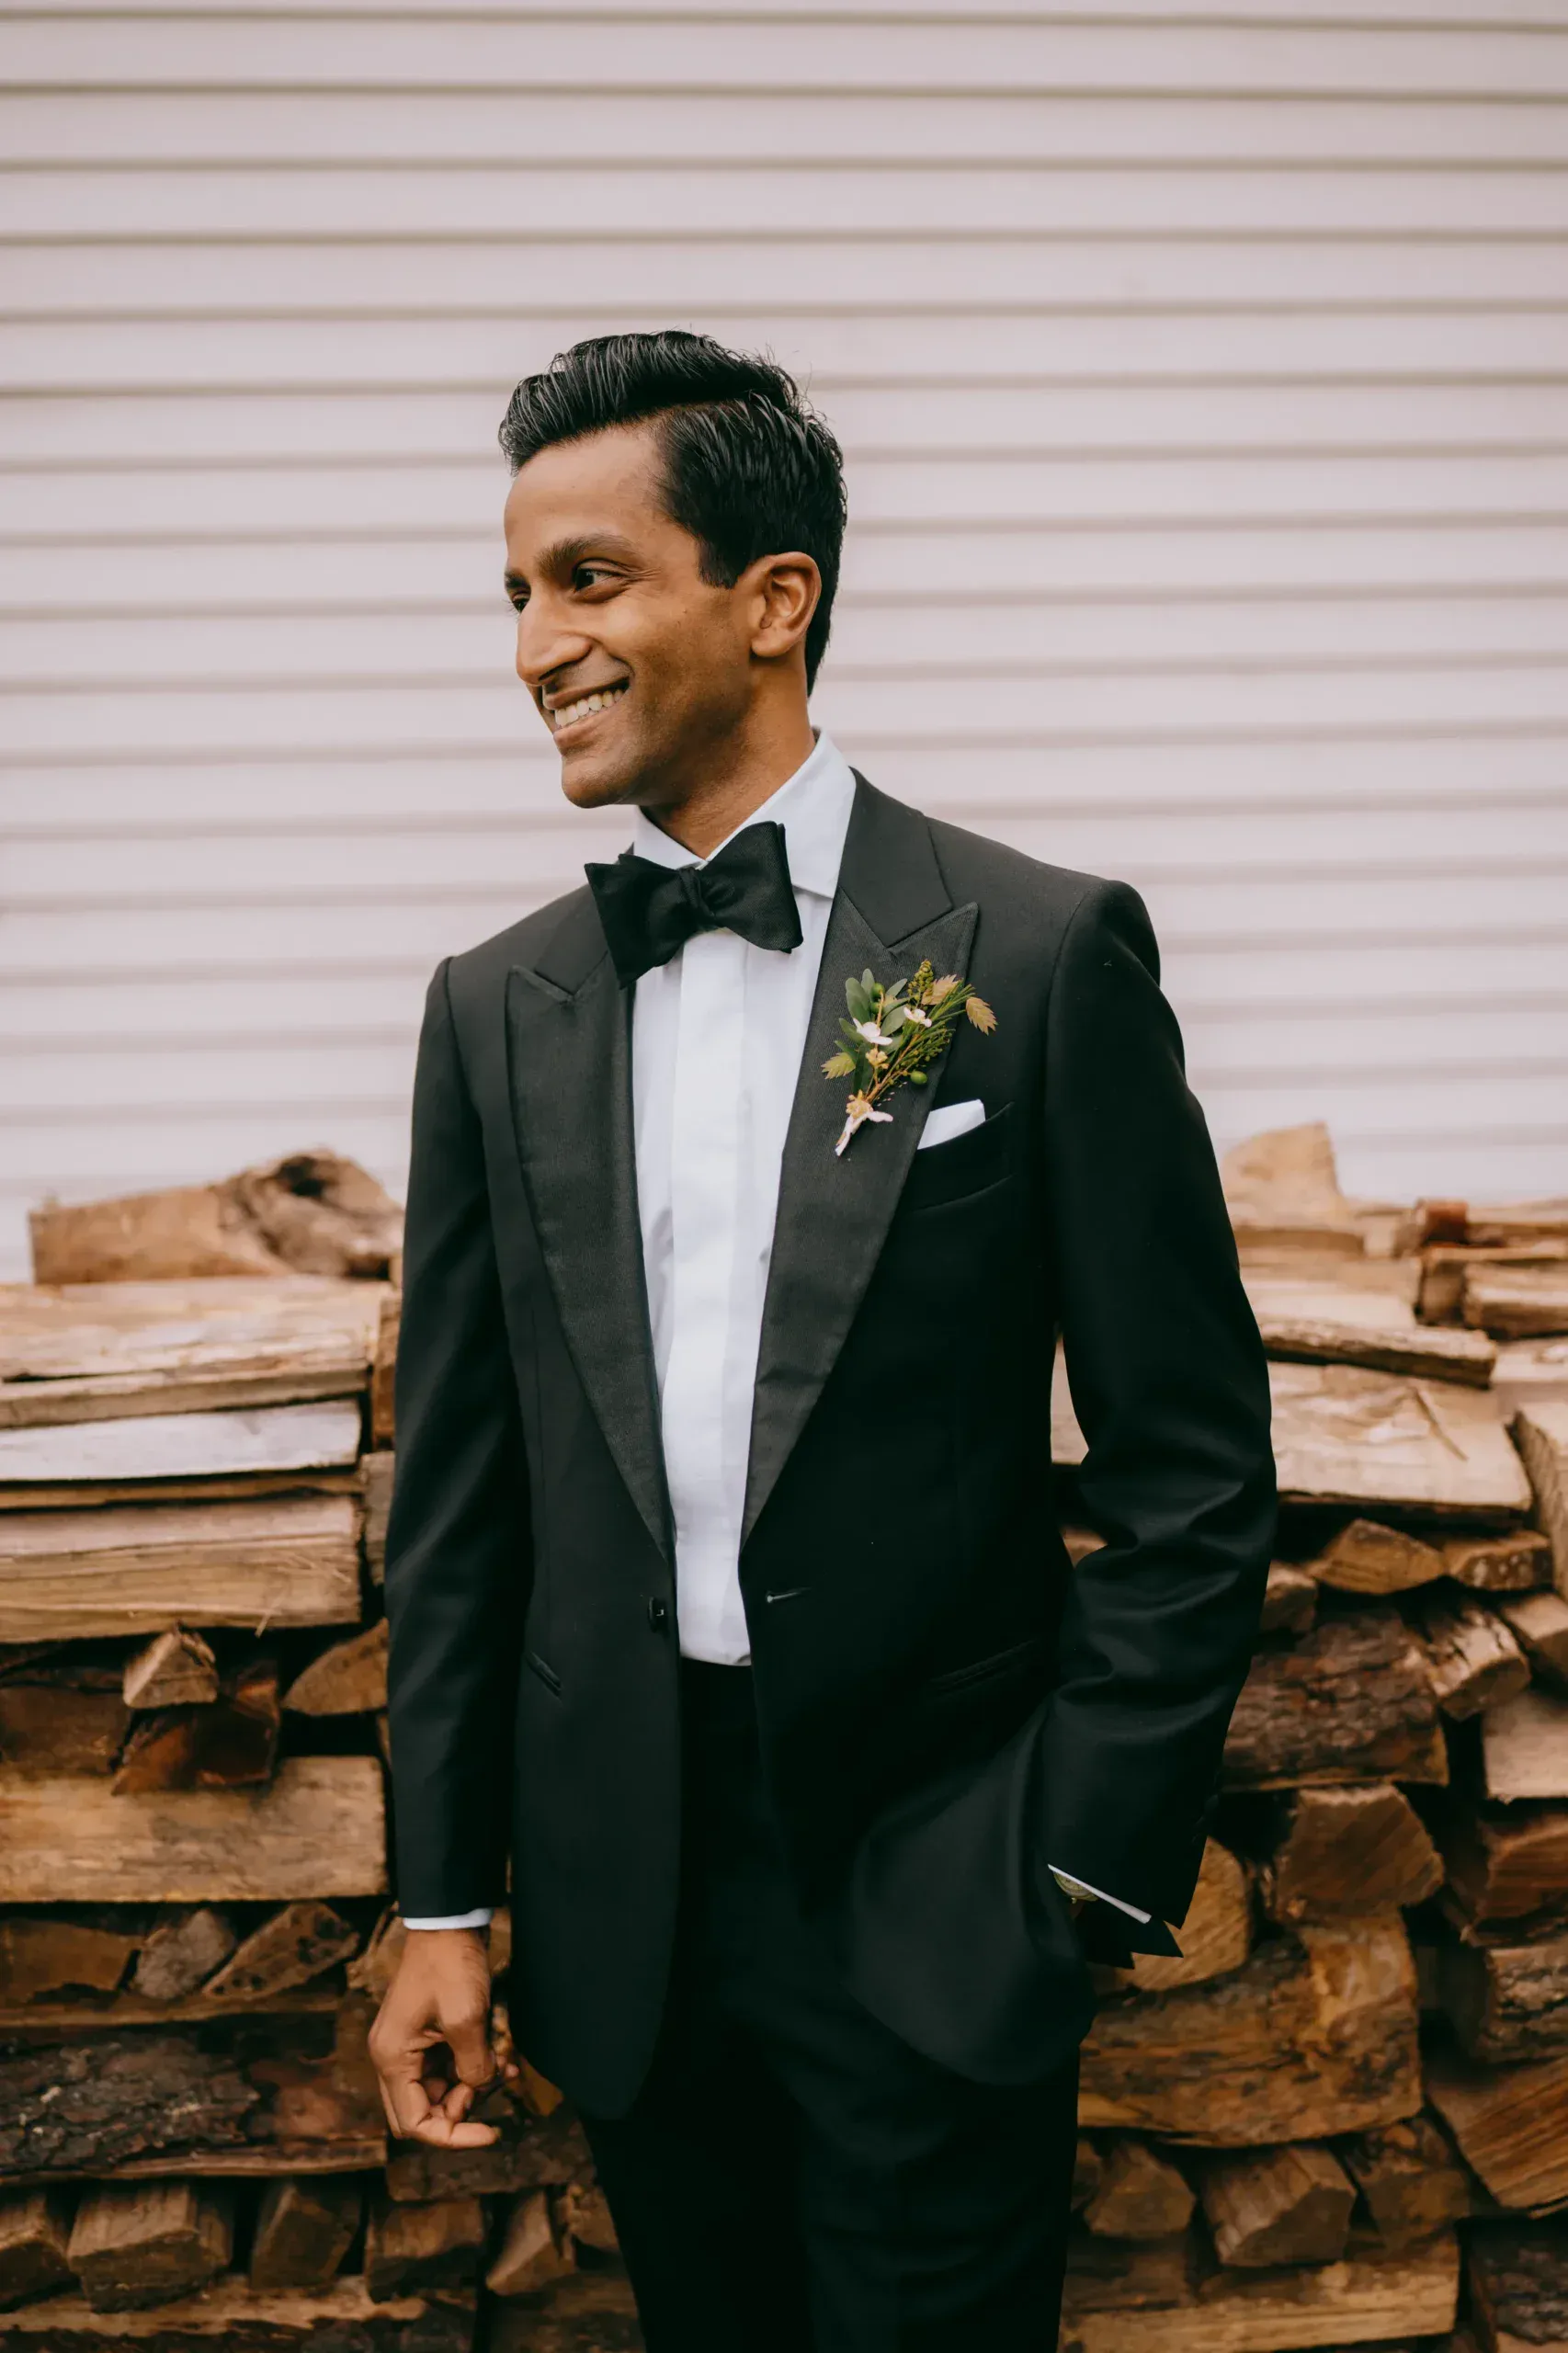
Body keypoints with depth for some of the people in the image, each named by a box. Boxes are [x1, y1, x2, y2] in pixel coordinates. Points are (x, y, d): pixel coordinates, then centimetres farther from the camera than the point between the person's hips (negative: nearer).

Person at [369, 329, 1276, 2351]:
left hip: (936, 1902, -4)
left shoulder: (1043, 955, -8)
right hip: (620, 1900, 4)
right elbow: (461, 1480, 7)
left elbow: (1193, 1463, -6)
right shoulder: (499, 1006, 4)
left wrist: (1093, 1864, -9)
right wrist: (441, 1900, 6)